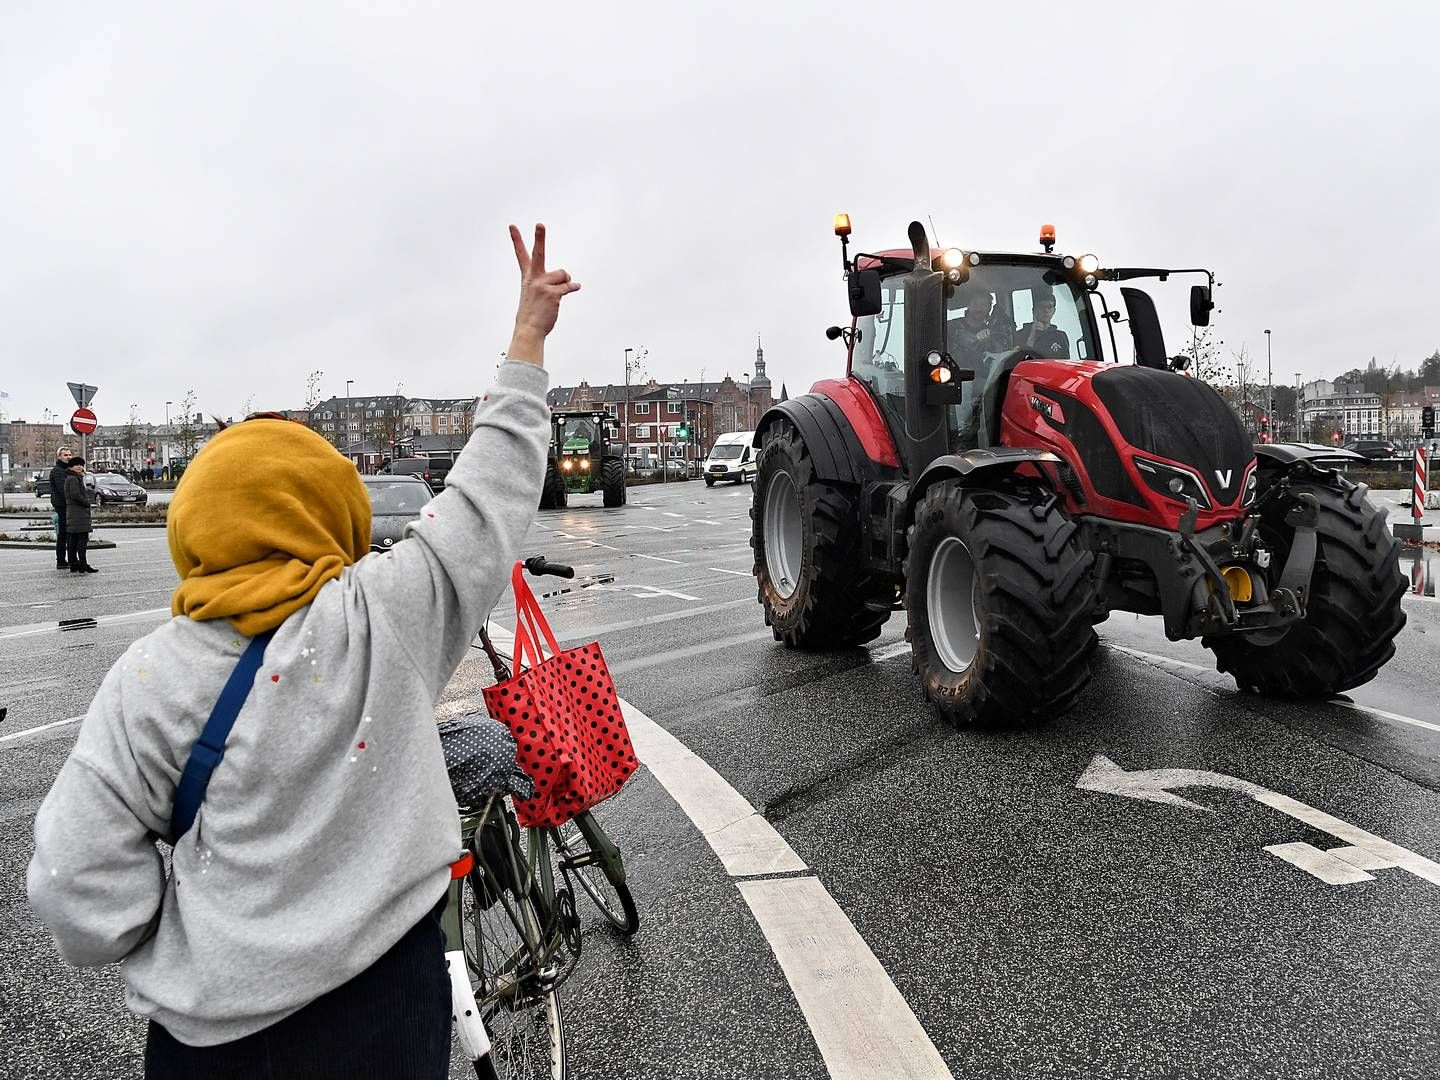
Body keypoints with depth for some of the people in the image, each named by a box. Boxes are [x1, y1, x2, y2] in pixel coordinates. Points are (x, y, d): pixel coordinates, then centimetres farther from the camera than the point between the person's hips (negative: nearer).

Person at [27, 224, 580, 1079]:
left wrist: (189, 951, 5)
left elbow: (76, 885, -11)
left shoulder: (147, 679, -11)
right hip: (382, 1008, 0)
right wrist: (530, 335, 5)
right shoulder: (388, 614, -15)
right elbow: (494, 485, -4)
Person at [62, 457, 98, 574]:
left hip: (71, 513, 11)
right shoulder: (73, 479, -11)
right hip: (78, 513, -11)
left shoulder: (73, 478, 20)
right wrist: (87, 503, -9)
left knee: (72, 540, 10)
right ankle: (83, 566, -11)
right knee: (82, 539, -10)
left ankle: (73, 565, 14)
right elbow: (75, 495, -20)